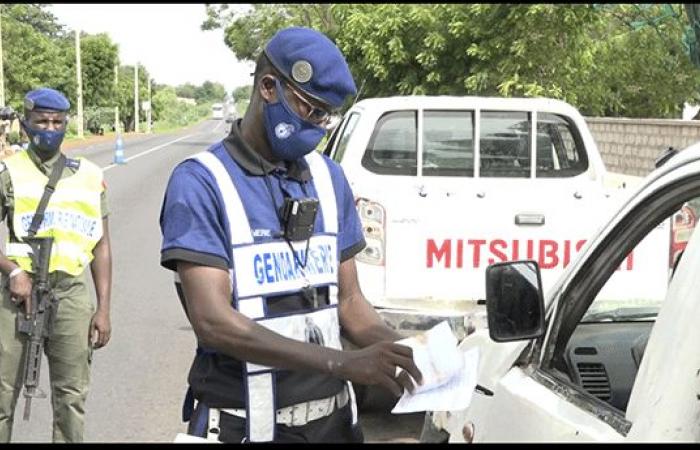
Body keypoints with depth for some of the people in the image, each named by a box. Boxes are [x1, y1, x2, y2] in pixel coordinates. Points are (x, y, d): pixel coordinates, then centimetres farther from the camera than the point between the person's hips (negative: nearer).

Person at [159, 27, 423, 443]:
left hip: (333, 416, 5)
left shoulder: (329, 177, 5)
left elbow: (348, 299, 9)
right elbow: (213, 321, -22)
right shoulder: (200, 182, -13)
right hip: (246, 423, -5)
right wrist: (345, 363, -28)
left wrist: (405, 351, -11)